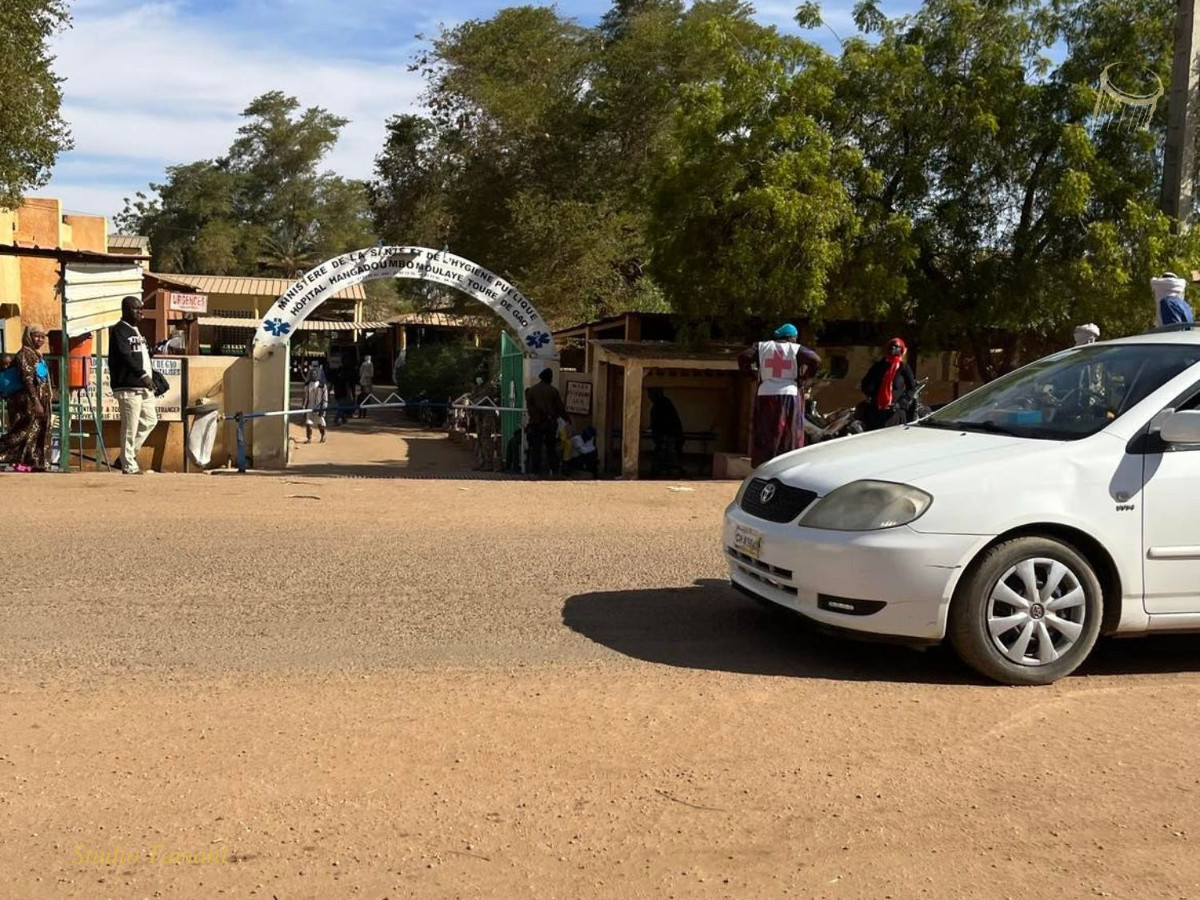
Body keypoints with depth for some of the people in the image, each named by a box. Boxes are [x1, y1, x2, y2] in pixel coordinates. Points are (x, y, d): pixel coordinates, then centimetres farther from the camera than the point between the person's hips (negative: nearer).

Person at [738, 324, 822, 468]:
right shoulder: (796, 349, 3)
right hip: (790, 395, -1)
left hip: (765, 396, 2)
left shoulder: (762, 346, 8)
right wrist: (804, 377, 0)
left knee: (764, 437, 6)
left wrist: (750, 374, 7)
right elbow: (816, 360, -11)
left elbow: (743, 357, -5)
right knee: (789, 438, 6)